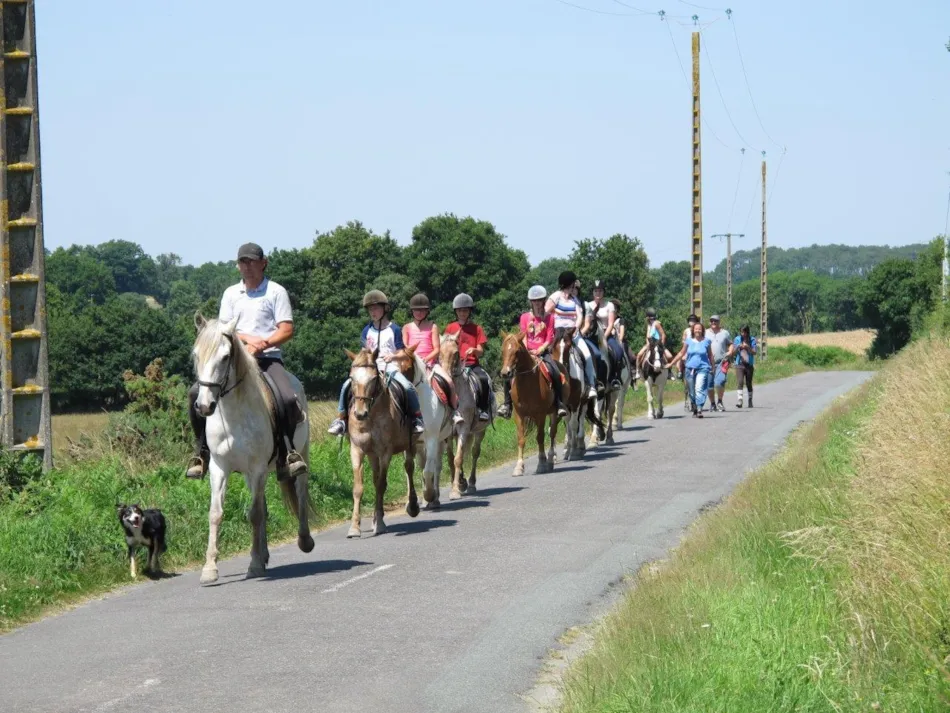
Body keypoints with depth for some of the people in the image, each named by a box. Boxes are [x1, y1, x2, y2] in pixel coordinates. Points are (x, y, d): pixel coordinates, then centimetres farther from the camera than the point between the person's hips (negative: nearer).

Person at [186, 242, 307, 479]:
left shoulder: (276, 292, 5)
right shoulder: (231, 293, 15)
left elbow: (287, 330, -1)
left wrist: (263, 344, -17)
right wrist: (247, 338, -11)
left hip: (268, 357, -3)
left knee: (288, 399, -32)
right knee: (196, 393, -18)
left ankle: (286, 452, -10)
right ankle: (202, 451, -7)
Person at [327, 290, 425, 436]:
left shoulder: (394, 330, 3)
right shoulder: (367, 330, 12)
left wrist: (392, 356, -17)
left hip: (389, 368, -3)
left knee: (407, 387, -28)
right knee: (347, 385, -19)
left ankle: (417, 417, -7)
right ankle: (341, 418, -8)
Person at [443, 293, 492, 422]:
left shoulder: (477, 329, 11)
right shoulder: (450, 328, 12)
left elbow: (481, 352, 6)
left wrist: (474, 350, -16)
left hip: (472, 364, 0)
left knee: (483, 379, -31)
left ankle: (483, 410, -20)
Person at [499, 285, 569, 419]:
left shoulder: (549, 318, 3)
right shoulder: (525, 317, 8)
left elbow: (549, 340, -2)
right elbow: (523, 337, 4)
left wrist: (539, 351, -16)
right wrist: (525, 351, -12)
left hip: (542, 351, -2)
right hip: (527, 352, 2)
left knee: (555, 373, -28)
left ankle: (560, 404, -18)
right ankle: (507, 404, -7)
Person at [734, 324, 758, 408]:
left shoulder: (752, 340, 2)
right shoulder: (737, 339, 7)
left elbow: (755, 352, -4)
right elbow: (734, 351, 5)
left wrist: (748, 348, -21)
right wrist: (738, 347, -15)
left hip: (749, 364, 0)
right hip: (739, 364, 0)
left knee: (748, 383, 7)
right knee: (740, 382, -16)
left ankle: (750, 401, 21)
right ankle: (740, 399, -21)